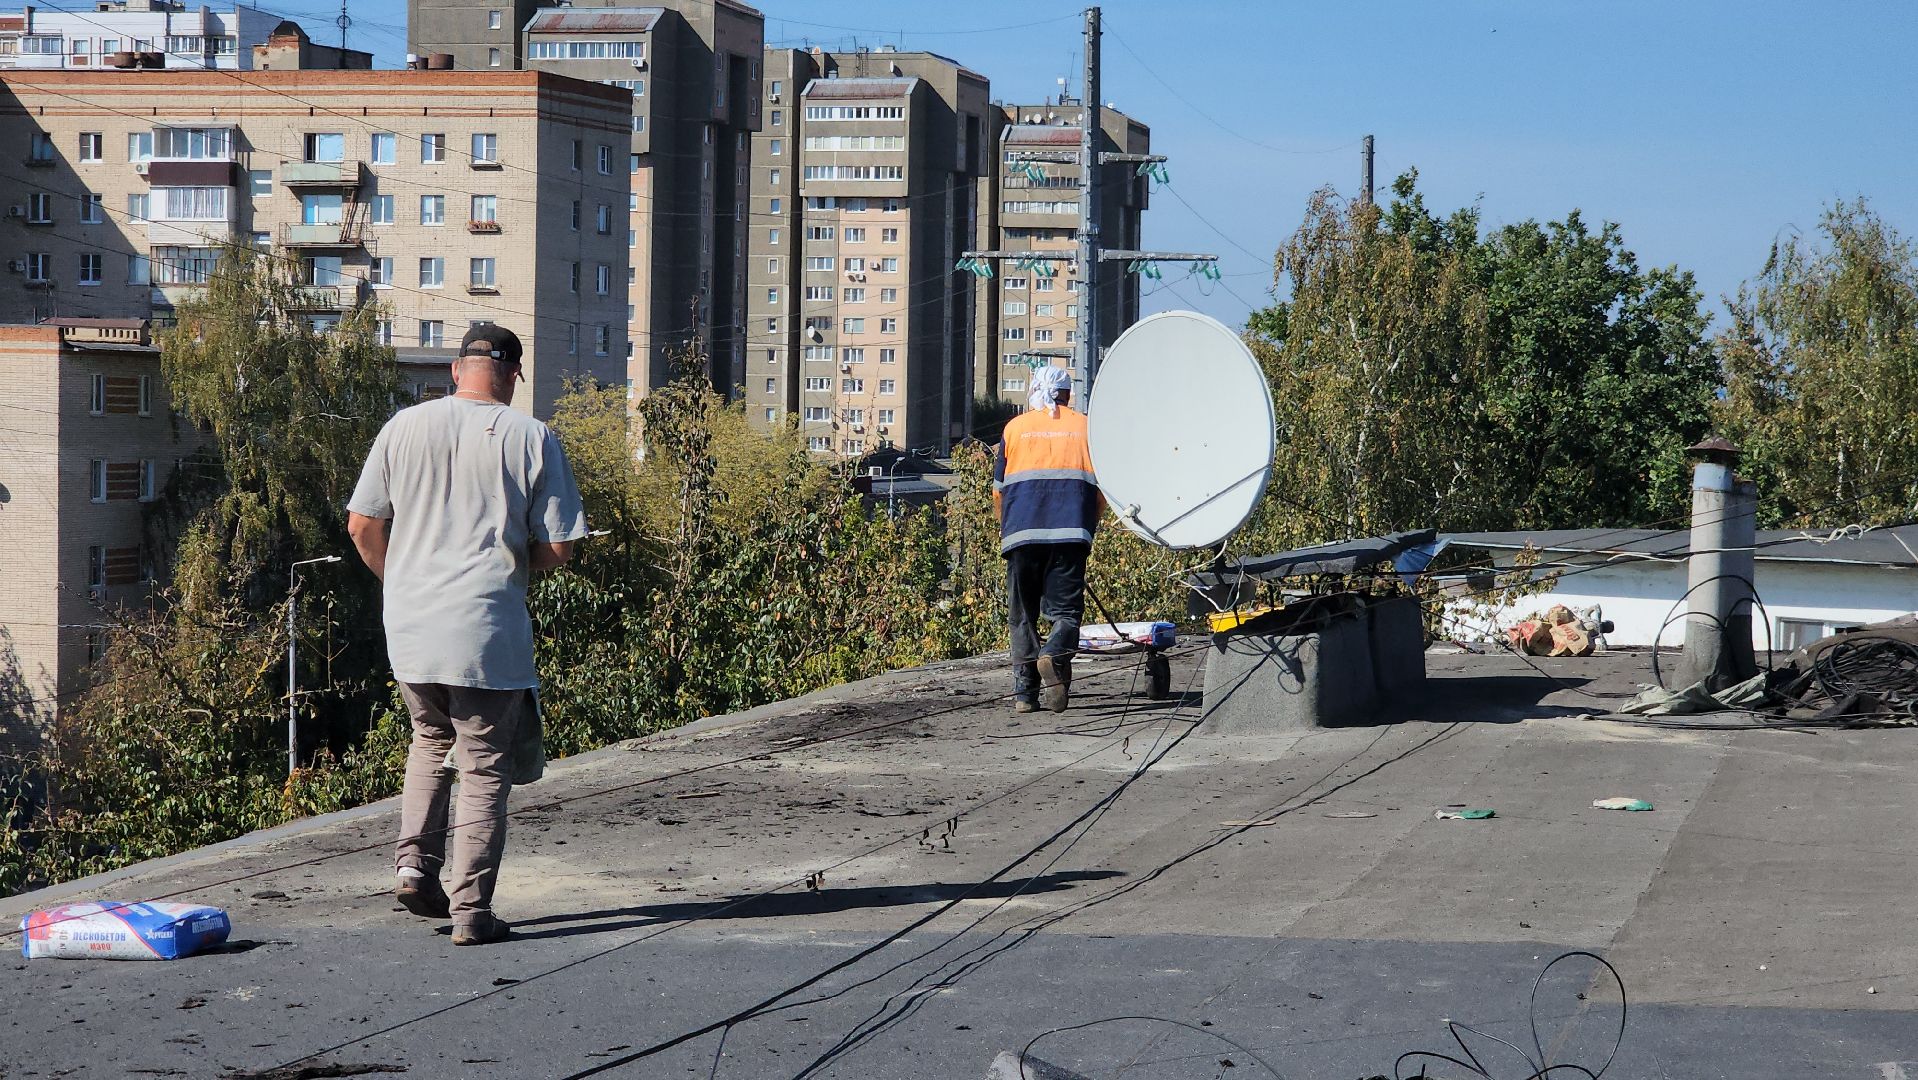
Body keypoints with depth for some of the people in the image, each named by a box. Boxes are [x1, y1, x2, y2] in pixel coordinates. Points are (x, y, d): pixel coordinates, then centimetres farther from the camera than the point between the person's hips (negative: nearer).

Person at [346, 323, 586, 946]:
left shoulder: (404, 427, 3)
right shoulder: (532, 439, -4)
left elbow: (362, 526, 4)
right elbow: (557, 549, -5)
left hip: (408, 632, 3)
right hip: (488, 636, -3)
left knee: (431, 740, 26)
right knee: (485, 767, 6)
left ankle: (415, 863, 11)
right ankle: (471, 911, 3)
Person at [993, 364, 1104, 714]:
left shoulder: (1015, 427, 14)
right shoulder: (1086, 427, 13)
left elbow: (998, 490, 15)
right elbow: (1102, 489, 12)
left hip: (1021, 533, 1)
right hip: (1071, 535, -1)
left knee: (1022, 614, 8)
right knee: (1065, 609, 0)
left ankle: (1024, 691, 2)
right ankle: (1055, 655, -30)